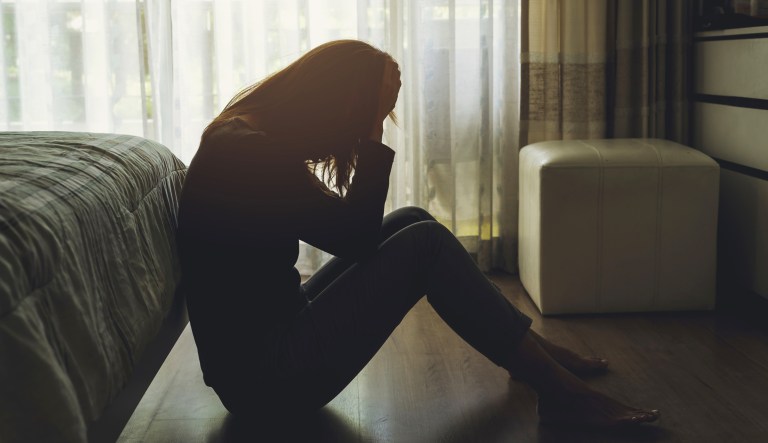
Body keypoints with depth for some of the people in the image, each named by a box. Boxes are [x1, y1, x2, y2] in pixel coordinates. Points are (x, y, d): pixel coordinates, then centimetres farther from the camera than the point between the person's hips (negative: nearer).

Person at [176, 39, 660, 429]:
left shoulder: (249, 137, 8)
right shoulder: (249, 153, -21)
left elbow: (348, 229, 11)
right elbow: (355, 235, -18)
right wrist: (374, 132, -15)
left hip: (270, 335, 10)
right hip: (265, 376, -10)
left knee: (411, 223, 8)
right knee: (425, 244, -12)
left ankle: (536, 353, 18)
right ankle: (560, 391, -2)